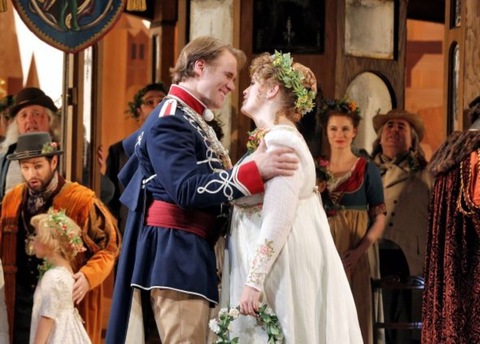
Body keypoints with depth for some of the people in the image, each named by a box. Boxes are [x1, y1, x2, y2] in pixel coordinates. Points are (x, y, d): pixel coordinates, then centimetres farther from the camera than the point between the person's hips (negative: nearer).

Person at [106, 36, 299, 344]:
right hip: (175, 249, -11)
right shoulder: (171, 119, -12)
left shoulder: (192, 119, 19)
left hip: (189, 250, 11)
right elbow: (187, 189, -23)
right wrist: (254, 171, -27)